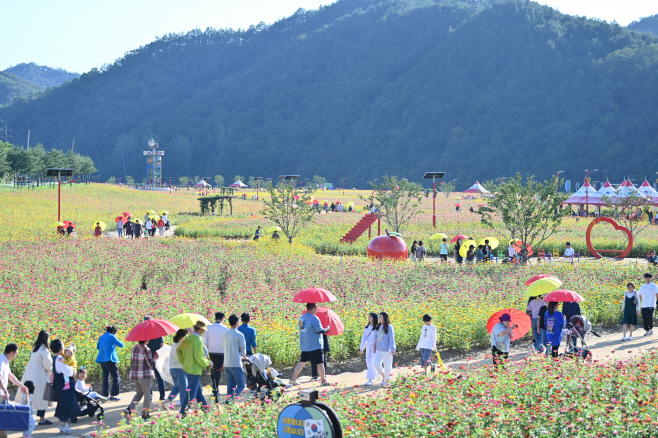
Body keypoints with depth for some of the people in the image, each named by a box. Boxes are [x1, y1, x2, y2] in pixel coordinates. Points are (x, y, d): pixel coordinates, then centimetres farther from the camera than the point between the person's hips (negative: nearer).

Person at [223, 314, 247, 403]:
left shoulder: (225, 334, 9)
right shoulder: (239, 335, -10)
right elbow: (243, 349, -5)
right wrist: (244, 356, 19)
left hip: (226, 364, 6)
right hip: (236, 364, -6)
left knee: (230, 386, 12)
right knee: (241, 385, -1)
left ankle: (228, 401, 8)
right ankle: (231, 399, -21)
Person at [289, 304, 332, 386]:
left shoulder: (302, 317, 9)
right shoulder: (314, 318, -17)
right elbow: (320, 330, -18)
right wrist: (327, 329, 1)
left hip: (304, 346, 8)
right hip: (315, 346, -8)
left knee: (302, 362, 14)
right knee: (320, 363, 3)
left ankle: (293, 379, 14)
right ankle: (324, 381, 10)